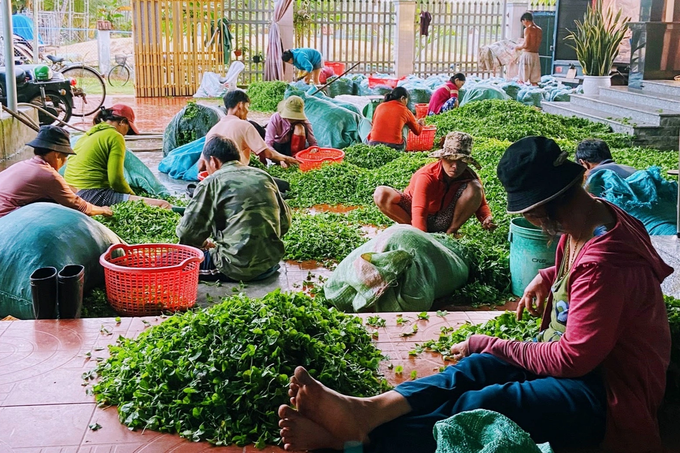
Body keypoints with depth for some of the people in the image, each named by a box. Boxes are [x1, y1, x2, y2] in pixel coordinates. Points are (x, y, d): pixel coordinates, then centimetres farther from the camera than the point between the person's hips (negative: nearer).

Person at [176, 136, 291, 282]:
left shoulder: (211, 182, -6)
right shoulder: (264, 176, 10)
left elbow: (188, 230, -9)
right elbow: (285, 221, 14)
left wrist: (205, 243, 11)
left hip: (238, 267, -7)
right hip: (272, 261, 7)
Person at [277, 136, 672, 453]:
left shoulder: (604, 265, -29)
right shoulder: (595, 213, 1)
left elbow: (572, 359, -23)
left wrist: (487, 345, -15)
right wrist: (547, 278, 8)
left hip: (608, 396, -9)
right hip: (586, 359, 9)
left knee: (486, 403, -28)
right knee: (477, 368, -18)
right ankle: (365, 411, -34)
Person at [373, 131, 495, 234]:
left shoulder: (469, 177, -17)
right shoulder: (426, 177, -29)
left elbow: (481, 204, -5)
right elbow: (419, 212, -38)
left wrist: (487, 219, -29)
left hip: (443, 221, 3)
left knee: (475, 188, -22)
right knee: (382, 195, -30)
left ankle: (450, 232, -10)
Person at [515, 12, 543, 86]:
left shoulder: (527, 29, -9)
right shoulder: (539, 30, 13)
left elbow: (526, 45, -16)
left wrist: (518, 47, 3)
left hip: (527, 54, -7)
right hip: (536, 55, 7)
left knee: (521, 80, -5)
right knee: (534, 81, 8)